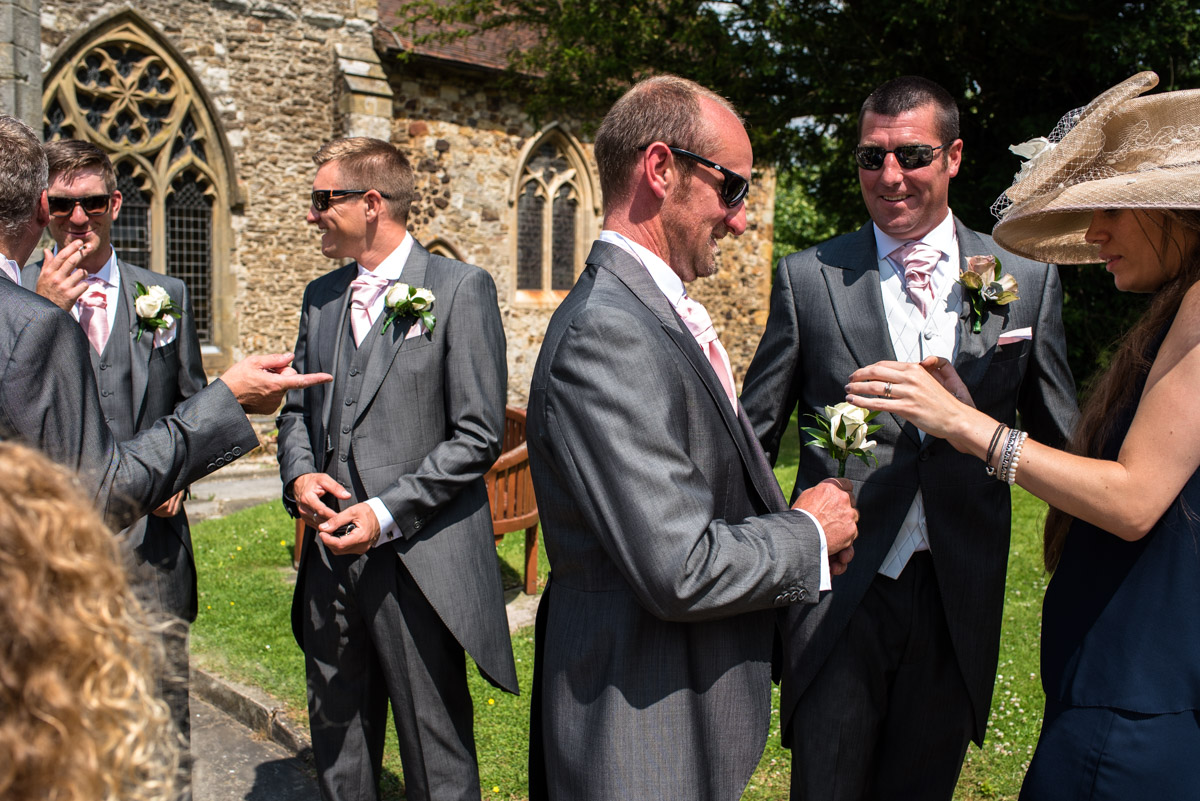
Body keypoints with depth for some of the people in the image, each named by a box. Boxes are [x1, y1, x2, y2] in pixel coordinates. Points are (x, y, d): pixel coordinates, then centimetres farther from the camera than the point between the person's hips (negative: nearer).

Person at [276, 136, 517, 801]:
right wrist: (298, 475, -1)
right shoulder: (320, 296, 13)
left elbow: (478, 436, -11)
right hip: (330, 554, 6)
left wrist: (387, 513, -17)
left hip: (418, 561, -6)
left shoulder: (461, 289, -7)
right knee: (336, 743, 18)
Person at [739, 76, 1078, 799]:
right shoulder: (808, 277, -2)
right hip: (836, 590, -1)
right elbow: (754, 435, 2)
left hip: (959, 596, 2)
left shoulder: (1029, 281, 2)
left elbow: (1065, 440, 9)